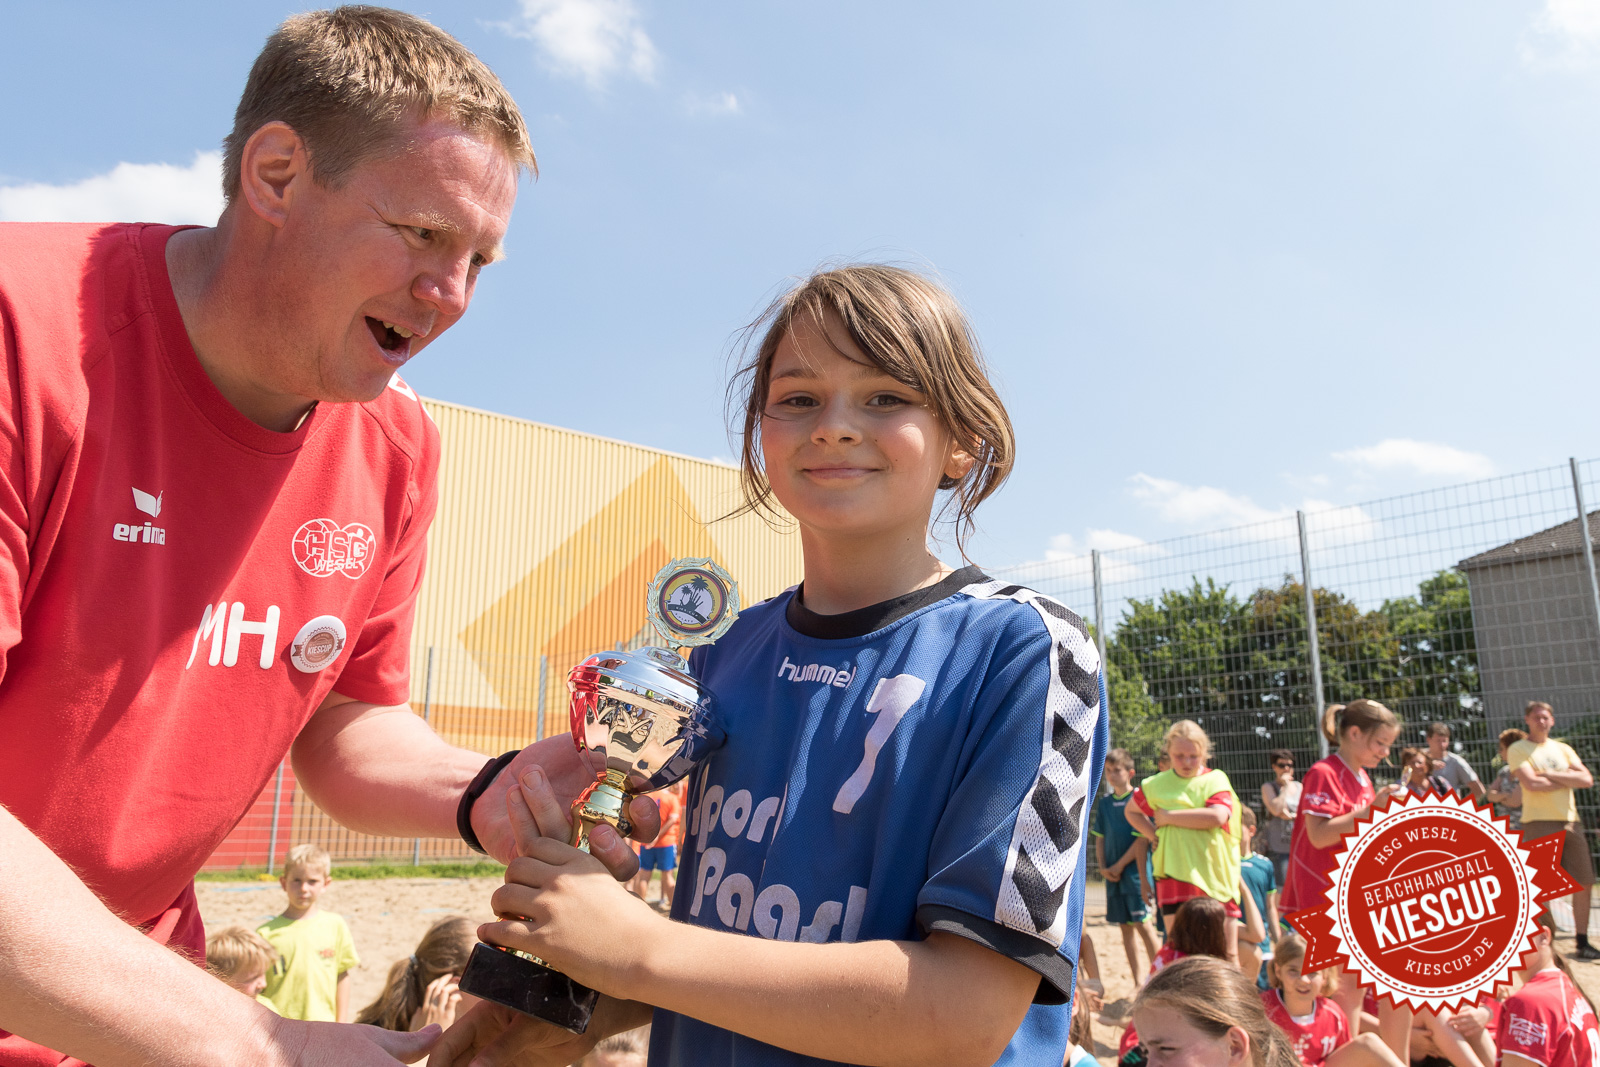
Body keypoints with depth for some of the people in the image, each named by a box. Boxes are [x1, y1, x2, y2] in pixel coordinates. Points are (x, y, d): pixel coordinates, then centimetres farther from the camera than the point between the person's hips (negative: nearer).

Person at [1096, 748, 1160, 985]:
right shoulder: (1104, 803, 10)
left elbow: (1142, 839, -11)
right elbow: (1099, 838, 13)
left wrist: (1120, 865, -10)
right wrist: (1103, 867, 0)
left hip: (1134, 870, -6)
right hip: (1113, 874, 6)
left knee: (1142, 924, -7)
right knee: (1125, 926, 8)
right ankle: (1138, 981, 15)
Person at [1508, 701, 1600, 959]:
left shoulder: (1563, 749, 16)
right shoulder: (1518, 750, 1)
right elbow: (1531, 784, -15)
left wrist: (1549, 774, -8)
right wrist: (1568, 780, -3)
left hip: (1571, 822, 5)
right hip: (1540, 823, -5)